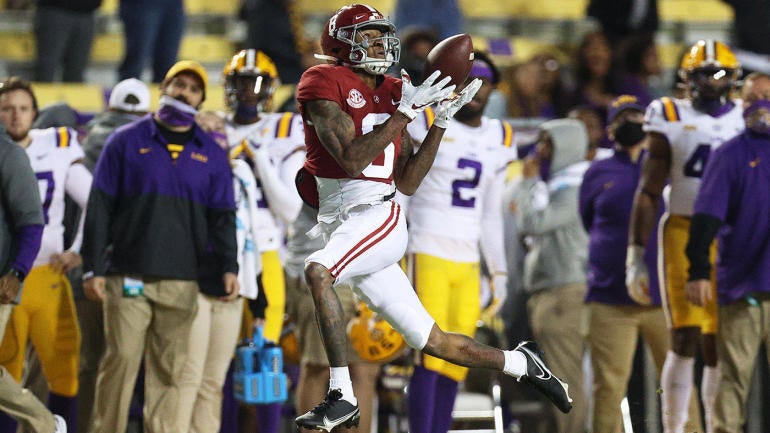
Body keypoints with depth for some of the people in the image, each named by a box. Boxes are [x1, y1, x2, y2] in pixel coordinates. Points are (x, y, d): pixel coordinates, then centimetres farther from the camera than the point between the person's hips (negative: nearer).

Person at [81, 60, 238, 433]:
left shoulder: (211, 154, 14)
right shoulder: (126, 142, 6)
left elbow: (222, 217, 14)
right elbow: (99, 208, 4)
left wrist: (228, 266, -2)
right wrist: (92, 268, -3)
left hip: (182, 281, 2)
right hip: (128, 276, -2)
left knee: (168, 370, 1)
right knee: (120, 360, -8)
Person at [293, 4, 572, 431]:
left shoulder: (393, 93, 11)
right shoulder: (326, 85, -1)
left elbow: (407, 184, 10)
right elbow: (352, 160, -13)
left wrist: (441, 121, 3)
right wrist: (407, 111, -15)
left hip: (379, 218, 0)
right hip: (341, 223, 0)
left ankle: (341, 395, -28)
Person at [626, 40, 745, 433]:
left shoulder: (746, 121, 11)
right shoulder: (671, 120, 3)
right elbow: (648, 193, 3)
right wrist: (635, 256, -2)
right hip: (683, 234, -2)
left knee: (717, 347, 3)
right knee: (685, 339, -9)